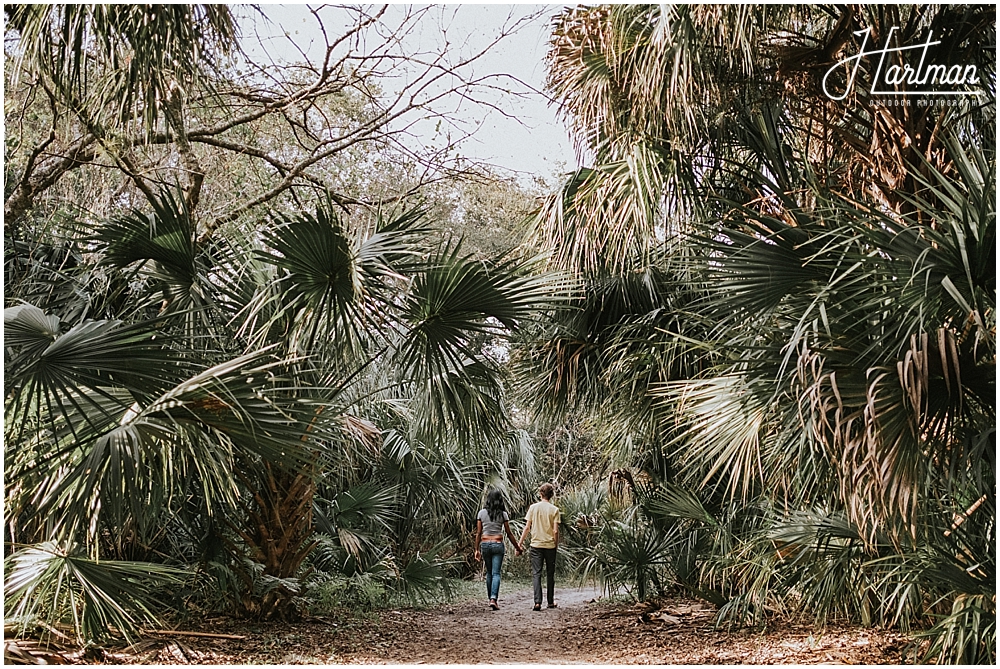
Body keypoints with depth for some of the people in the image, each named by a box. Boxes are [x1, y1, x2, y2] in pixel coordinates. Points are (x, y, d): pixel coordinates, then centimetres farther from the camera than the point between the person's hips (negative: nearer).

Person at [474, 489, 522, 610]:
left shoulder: (482, 513, 2)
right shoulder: (503, 514, -2)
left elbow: (478, 533, 3)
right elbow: (509, 533, 2)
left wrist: (477, 549, 9)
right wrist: (517, 547, 12)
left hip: (485, 544, 2)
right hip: (498, 544, -2)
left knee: (489, 573, 16)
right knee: (496, 573, -2)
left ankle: (491, 598, 20)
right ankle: (493, 599, -17)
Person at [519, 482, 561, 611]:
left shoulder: (533, 507, -1)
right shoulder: (554, 509, -4)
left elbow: (527, 528, -2)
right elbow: (556, 531, -7)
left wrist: (520, 544, 5)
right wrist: (556, 545, 7)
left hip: (536, 545, 0)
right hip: (550, 545, 0)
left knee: (536, 574, 0)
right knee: (550, 574, 12)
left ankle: (537, 602, -12)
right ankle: (551, 602, 20)